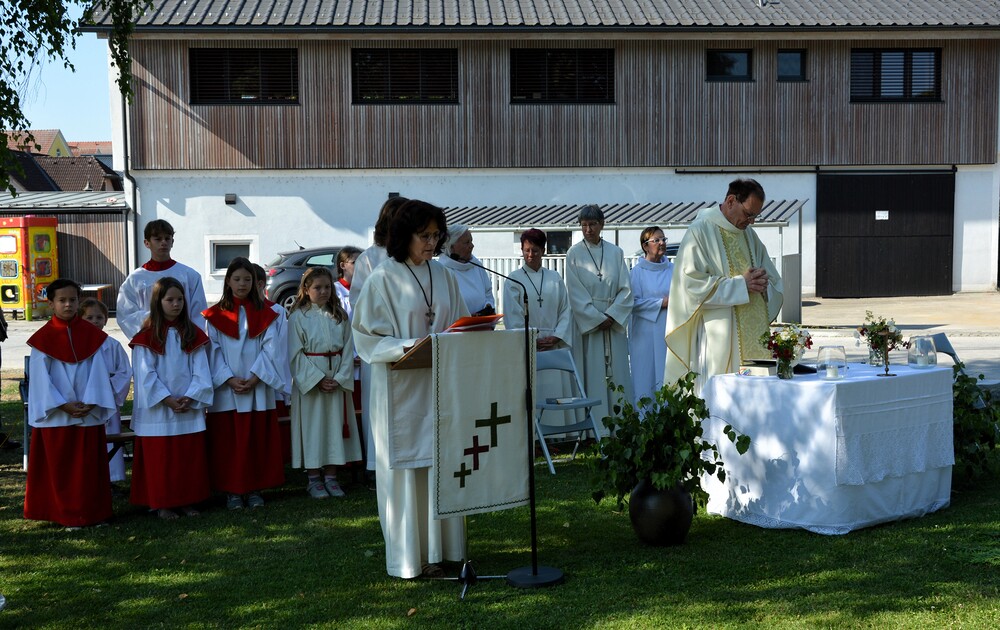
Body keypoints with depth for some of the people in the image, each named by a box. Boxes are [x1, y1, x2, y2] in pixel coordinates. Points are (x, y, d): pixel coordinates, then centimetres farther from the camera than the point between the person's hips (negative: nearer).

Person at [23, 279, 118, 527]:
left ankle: (92, 512, 15)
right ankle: (67, 514, 14)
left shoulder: (91, 335, 3)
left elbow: (98, 372, -1)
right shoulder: (43, 338, -3)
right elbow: (40, 377, -5)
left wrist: (90, 404, -12)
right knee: (60, 467, 5)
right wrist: (63, 405, -13)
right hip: (55, 415, -1)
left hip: (88, 413, 1)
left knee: (89, 466, 6)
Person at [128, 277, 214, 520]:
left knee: (191, 455, 6)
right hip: (157, 409, -3)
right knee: (160, 458, 3)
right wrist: (167, 400, -15)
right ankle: (162, 504, 12)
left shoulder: (193, 334, 6)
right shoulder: (147, 337, -3)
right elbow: (146, 374, -7)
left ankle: (188, 500, 17)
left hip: (190, 408, 3)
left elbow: (201, 370, 2)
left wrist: (190, 397, -11)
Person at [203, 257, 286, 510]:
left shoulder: (265, 315, 6)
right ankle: (231, 490, 9)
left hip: (258, 389, 1)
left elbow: (270, 349, -1)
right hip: (226, 390, -1)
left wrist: (255, 378, -13)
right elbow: (214, 351, -1)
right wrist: (229, 379, -14)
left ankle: (254, 489, 12)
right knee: (228, 441, 1)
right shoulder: (215, 316, 5)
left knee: (258, 440, 3)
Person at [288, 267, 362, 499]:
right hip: (309, 381, -3)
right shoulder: (298, 317, -4)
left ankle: (331, 477, 15)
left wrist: (340, 378, -7)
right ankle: (313, 479, 10)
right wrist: (318, 379, -13)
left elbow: (348, 349, 5)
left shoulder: (340, 316, 8)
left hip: (338, 381, 4)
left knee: (335, 425, 6)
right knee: (313, 426, 1)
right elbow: (296, 354, -8)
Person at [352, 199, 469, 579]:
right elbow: (367, 336, -8)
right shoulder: (383, 279, -6)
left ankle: (438, 548, 18)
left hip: (441, 386, 5)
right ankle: (408, 556, 10)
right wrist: (408, 346, -22)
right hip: (401, 388, -5)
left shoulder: (443, 276, 10)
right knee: (404, 470, 0)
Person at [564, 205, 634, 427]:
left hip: (614, 323, 2)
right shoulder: (574, 254, 2)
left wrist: (611, 316, -9)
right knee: (592, 376, -4)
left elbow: (625, 289, 4)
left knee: (617, 374, 1)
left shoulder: (615, 253, 8)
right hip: (586, 324, -2)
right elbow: (576, 294, -4)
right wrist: (597, 319, -11)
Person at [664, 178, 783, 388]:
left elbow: (774, 282, 21)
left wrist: (762, 283, -3)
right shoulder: (700, 231, -4)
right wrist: (740, 284, -15)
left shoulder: (749, 234, 18)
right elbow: (693, 284, -15)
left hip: (754, 336, 7)